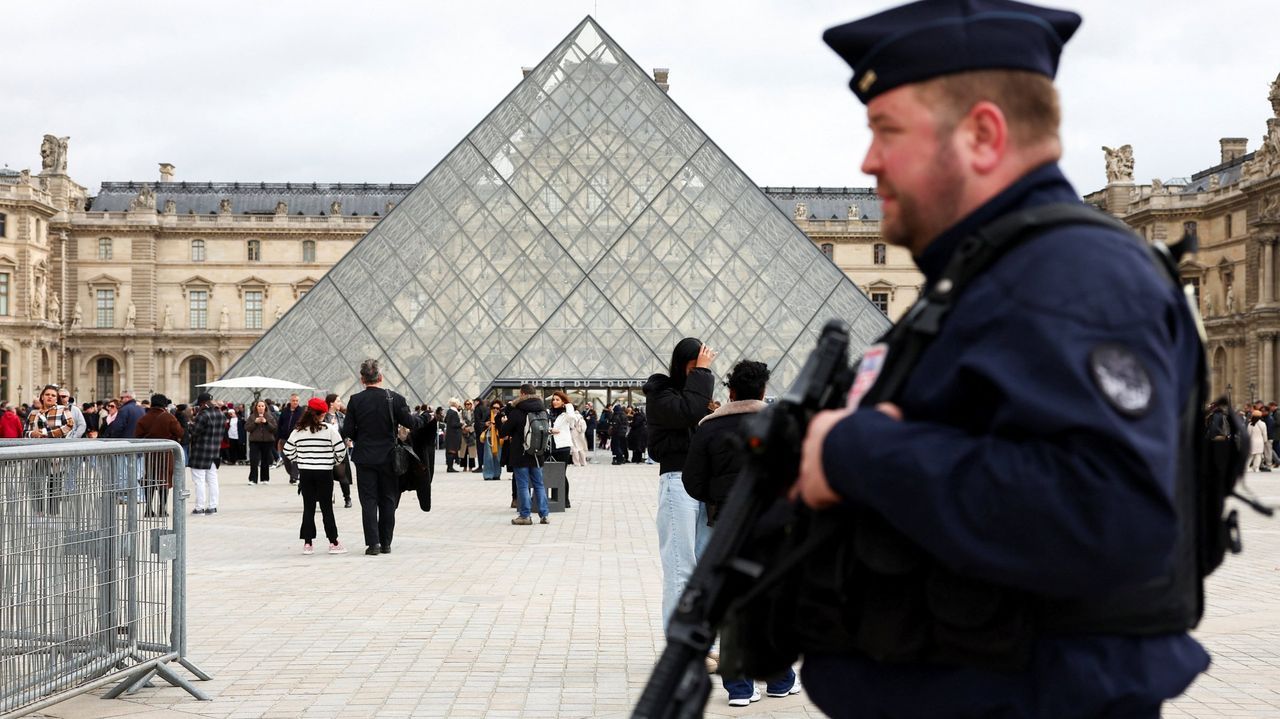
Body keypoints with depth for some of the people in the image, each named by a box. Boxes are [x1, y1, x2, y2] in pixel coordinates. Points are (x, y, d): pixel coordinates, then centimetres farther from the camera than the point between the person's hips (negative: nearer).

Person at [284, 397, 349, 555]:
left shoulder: (298, 431, 1)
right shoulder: (329, 429, -9)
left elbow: (288, 450, 5)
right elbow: (340, 450, -7)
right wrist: (336, 462, 13)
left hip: (305, 473, 3)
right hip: (324, 473, -2)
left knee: (308, 507, 7)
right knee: (327, 507, 3)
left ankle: (307, 543, 6)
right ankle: (333, 543, 5)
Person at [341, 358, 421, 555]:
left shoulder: (355, 400, -7)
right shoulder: (394, 398, -8)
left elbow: (348, 431, -6)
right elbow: (409, 423, -8)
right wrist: (420, 421, 13)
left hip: (365, 457, -1)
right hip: (388, 457, 1)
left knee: (369, 501, 3)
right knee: (388, 501, 10)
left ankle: (373, 542, -5)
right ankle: (386, 543, 11)